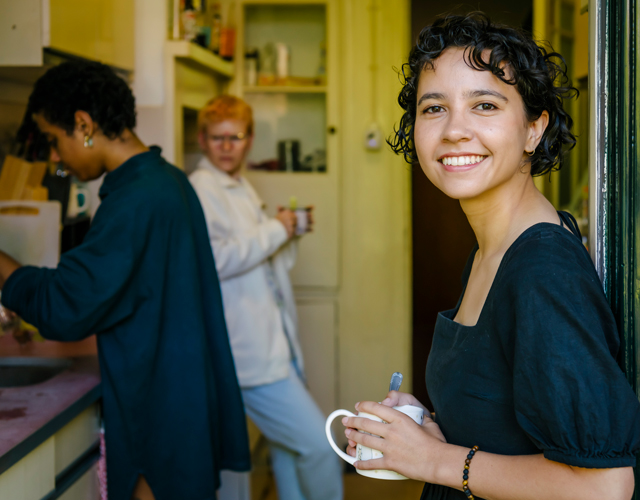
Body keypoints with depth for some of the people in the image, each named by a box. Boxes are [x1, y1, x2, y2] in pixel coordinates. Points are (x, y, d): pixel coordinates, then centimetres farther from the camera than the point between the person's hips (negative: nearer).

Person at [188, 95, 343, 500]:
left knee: (291, 449, 17)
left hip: (277, 343, 10)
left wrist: (290, 231, 7)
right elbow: (212, 259, -25)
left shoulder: (244, 190, 19)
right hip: (251, 352, -10)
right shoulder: (200, 190, -10)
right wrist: (275, 230, -16)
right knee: (318, 444, -12)